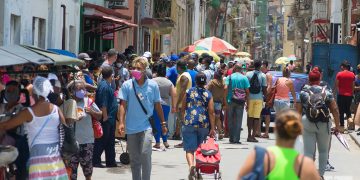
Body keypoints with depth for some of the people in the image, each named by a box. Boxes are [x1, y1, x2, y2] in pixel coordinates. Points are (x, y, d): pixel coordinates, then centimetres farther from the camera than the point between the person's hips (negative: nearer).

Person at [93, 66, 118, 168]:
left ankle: (111, 161, 21)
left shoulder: (107, 85, 13)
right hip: (106, 119, -10)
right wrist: (105, 117, -20)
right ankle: (96, 161, 2)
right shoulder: (104, 86, -18)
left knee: (110, 141, 14)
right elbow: (103, 104, -22)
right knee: (102, 141, -4)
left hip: (110, 119, 10)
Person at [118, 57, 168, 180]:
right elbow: (123, 104, -3)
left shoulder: (152, 85, 0)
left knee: (145, 153, -17)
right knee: (134, 158, 10)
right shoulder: (127, 85, -1)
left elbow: (157, 105, 8)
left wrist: (163, 123, 11)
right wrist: (121, 122, -13)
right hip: (131, 127, 2)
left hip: (146, 126, -2)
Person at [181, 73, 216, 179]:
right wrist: (212, 129, -1)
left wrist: (184, 120, 25)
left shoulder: (188, 92, 4)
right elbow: (211, 112, -2)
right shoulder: (208, 95, 2)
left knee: (190, 149, -4)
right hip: (204, 125, 1)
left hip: (189, 123, -1)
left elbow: (183, 109, 10)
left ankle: (191, 165, -30)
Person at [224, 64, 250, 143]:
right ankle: (236, 139, -1)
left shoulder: (229, 77, 1)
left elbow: (226, 88, -10)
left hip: (230, 101, 1)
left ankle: (231, 138, 13)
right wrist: (247, 101, 7)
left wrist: (225, 100, -6)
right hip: (240, 102, 0)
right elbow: (247, 91, -2)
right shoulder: (244, 78, 0)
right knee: (238, 120, 3)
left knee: (230, 120, 11)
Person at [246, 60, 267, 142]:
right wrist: (265, 96, 9)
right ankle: (253, 136, -2)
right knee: (257, 117, 1)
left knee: (250, 116, 11)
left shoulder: (248, 74, 0)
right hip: (259, 98, -2)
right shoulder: (263, 76, -4)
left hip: (250, 98, 2)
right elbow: (264, 89, -5)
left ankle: (249, 135, 11)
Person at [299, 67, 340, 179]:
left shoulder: (303, 92, 0)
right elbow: (335, 110, -3)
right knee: (323, 151, 18)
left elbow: (298, 110, 0)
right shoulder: (327, 92, 0)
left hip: (307, 123, 0)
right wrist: (337, 125, 4)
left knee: (308, 151, 4)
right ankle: (321, 174, 18)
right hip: (324, 124, 1)